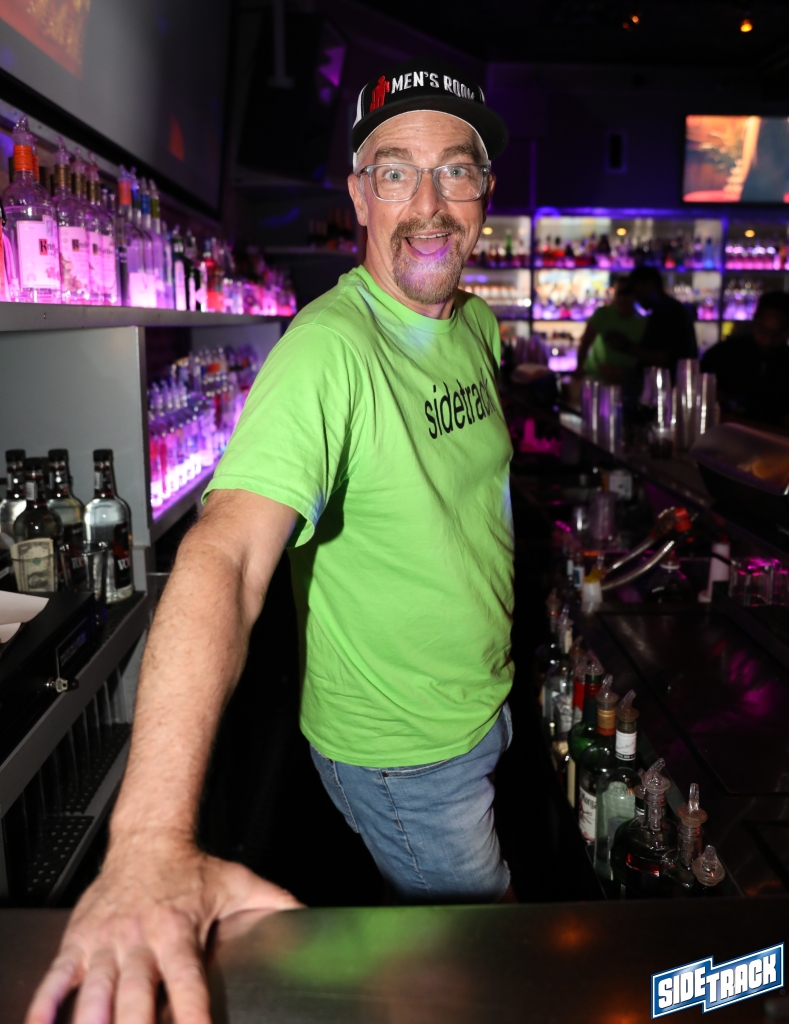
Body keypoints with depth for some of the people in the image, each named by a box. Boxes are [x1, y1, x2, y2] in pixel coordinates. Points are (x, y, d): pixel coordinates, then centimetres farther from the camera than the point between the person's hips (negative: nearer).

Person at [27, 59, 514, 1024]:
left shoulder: (480, 323, -2)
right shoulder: (328, 349, -30)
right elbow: (223, 554, -44)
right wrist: (150, 843, -53)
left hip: (486, 704, 8)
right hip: (401, 753, -7)